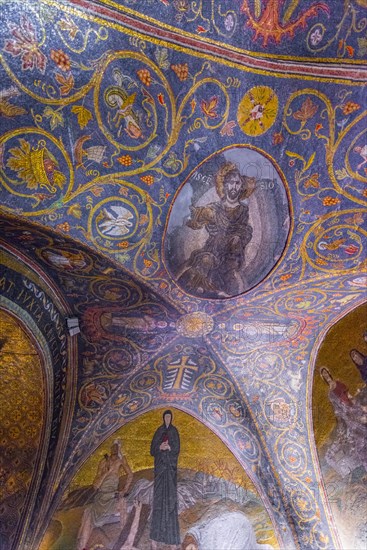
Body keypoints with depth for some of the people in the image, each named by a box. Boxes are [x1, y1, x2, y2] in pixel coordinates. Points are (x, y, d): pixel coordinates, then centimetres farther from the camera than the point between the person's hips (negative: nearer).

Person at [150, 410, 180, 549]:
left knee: (171, 498, -1)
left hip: (171, 467, 0)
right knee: (158, 498, -1)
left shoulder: (174, 431, 5)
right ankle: (155, 536, 4)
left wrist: (169, 448, -20)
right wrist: (160, 447, -16)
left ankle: (171, 537, 5)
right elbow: (152, 449, 4)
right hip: (160, 467, 0)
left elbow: (177, 449, -1)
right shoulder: (158, 431, 7)